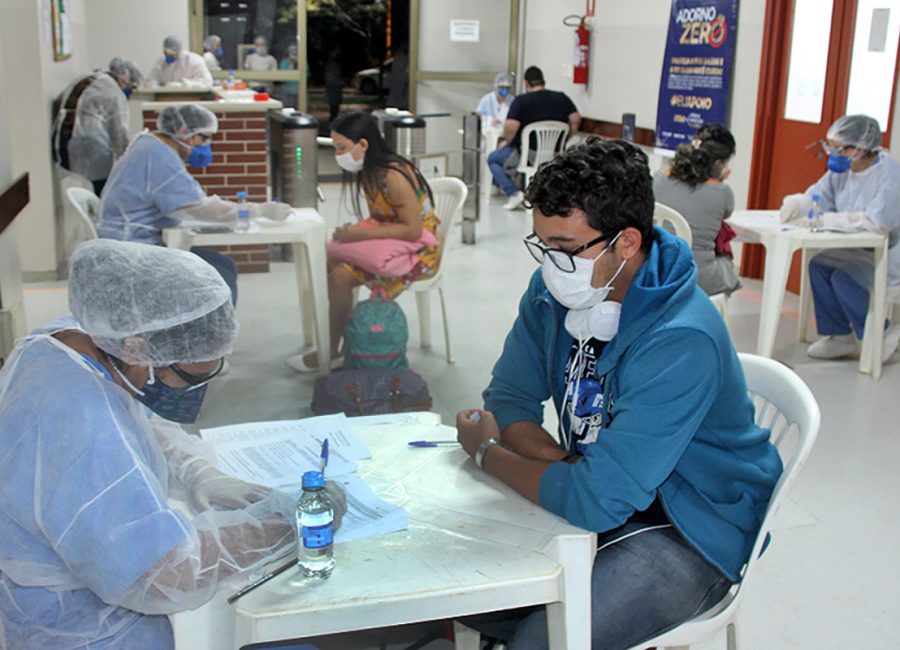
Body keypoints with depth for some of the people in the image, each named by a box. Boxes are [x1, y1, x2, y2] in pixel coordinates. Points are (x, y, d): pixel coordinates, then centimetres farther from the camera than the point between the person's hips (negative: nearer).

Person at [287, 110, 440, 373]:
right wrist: (352, 232, -7)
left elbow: (412, 230, -24)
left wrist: (360, 234, -23)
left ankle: (330, 353, -7)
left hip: (417, 247, -9)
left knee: (341, 275, -24)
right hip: (389, 239, 9)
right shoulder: (369, 172, 5)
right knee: (325, 261, -9)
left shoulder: (394, 176, -22)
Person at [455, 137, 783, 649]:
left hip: (691, 533, -7)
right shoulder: (554, 290, -7)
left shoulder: (680, 342, -30)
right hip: (605, 491, 7)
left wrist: (487, 451, -16)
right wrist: (570, 466, -20)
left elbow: (598, 500, -32)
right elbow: (509, 399, -1)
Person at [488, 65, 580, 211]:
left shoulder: (521, 101, -11)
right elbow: (576, 120, -2)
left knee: (493, 159, 17)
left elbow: (511, 126, -22)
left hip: (527, 155, -6)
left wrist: (507, 141, -2)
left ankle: (513, 193, 3)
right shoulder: (561, 98, 2)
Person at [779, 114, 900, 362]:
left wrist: (822, 220, -35)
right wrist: (794, 204, -22)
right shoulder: (841, 170, 0)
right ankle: (839, 337, 1)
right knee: (818, 265, -11)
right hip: (862, 251, 8)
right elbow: (814, 197, 4)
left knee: (843, 277, -25)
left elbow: (876, 221, -36)